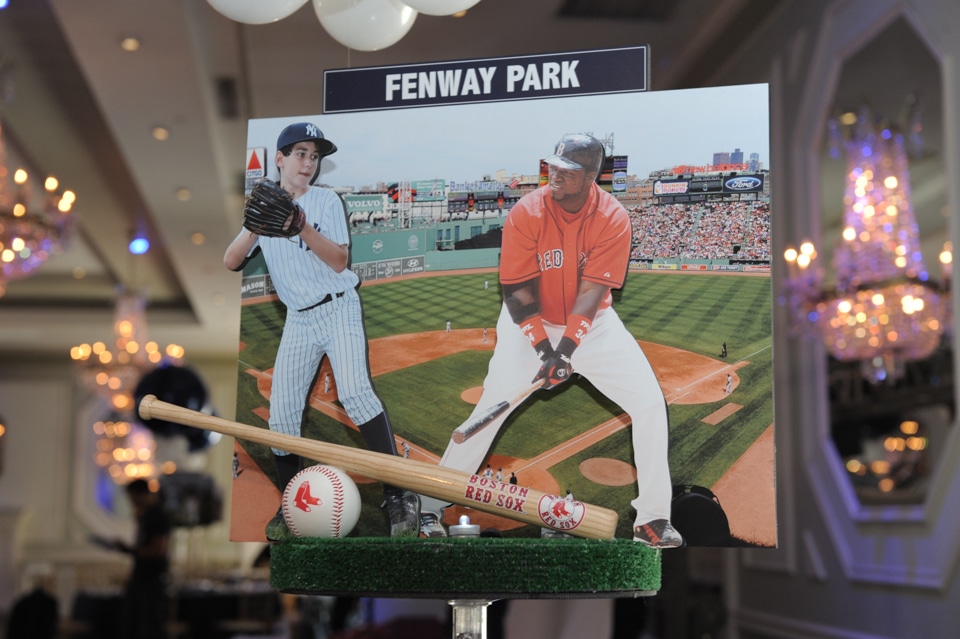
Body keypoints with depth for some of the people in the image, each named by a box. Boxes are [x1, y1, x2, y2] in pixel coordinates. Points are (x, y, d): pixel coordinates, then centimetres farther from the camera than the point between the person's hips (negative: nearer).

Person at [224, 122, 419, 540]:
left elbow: (340, 261, -11)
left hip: (338, 309, -4)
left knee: (354, 391, -25)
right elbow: (230, 262, 0)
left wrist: (301, 226, -22)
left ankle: (399, 496, -24)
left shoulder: (326, 200, -1)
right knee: (281, 412, 0)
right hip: (299, 320, 5)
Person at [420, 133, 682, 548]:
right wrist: (543, 348, -28)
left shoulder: (613, 218, -17)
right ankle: (431, 506, -3)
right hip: (530, 322, -1)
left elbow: (592, 290, -21)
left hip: (592, 323, 2)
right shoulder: (525, 214, -19)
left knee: (650, 403, -10)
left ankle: (652, 518, 2)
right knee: (491, 407, -17)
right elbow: (517, 290, -18)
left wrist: (566, 347, -31)